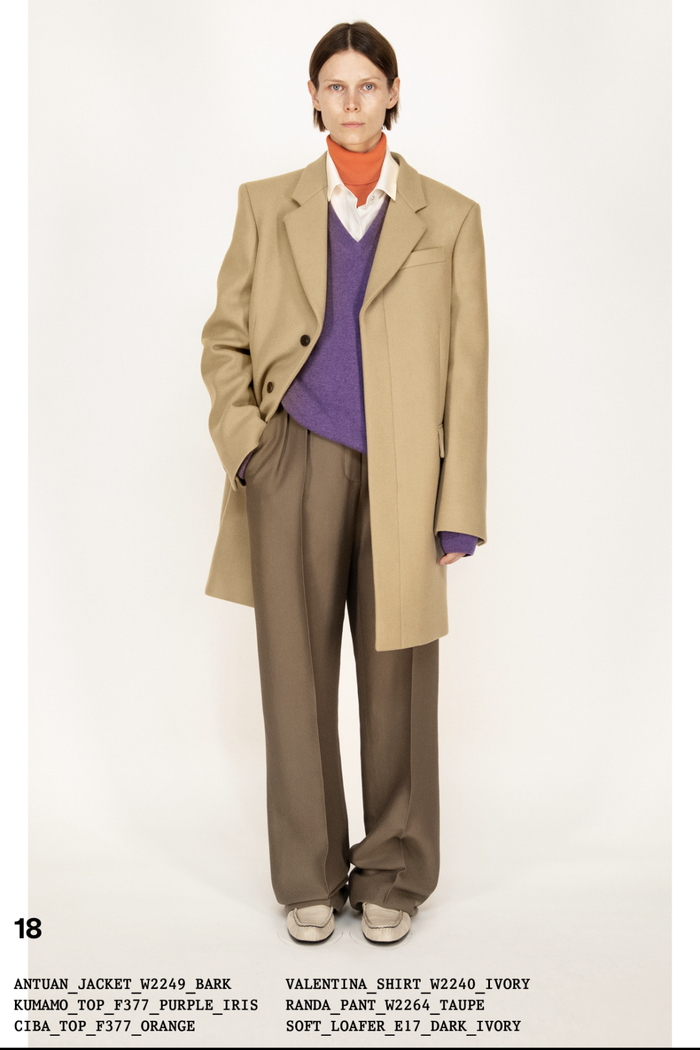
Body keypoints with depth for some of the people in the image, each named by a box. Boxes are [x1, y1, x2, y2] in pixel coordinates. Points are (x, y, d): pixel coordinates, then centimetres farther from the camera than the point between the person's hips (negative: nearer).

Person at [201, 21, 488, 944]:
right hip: (295, 469, 1)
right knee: (297, 675, 5)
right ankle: (309, 877, 22)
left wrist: (458, 511, -3)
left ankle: (392, 874, 24)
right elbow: (224, 339, 13)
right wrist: (244, 442, -4)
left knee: (397, 679, 5)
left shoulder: (449, 218, 7)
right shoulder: (267, 206, 11)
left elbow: (467, 370, 3)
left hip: (401, 477, 0)